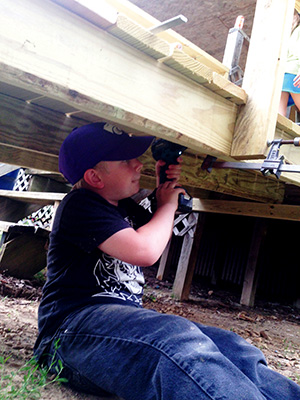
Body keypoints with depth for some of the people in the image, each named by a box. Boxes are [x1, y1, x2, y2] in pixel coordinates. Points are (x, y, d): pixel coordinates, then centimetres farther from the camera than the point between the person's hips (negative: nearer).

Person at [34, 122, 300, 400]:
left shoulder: (124, 207, 19)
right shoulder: (78, 205, -7)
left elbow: (156, 234, 36)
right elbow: (144, 251, -21)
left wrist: (164, 187, 18)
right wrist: (167, 204, -1)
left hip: (130, 319, 8)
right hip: (76, 323, -7)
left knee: (232, 349, -17)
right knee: (180, 340, -39)